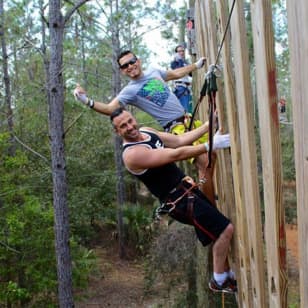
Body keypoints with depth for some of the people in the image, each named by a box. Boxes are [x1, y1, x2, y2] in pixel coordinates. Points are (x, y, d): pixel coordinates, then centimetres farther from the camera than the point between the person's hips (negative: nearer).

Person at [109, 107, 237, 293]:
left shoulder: (146, 131, 6)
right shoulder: (132, 154, -23)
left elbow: (180, 140, 8)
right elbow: (176, 154, -28)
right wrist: (211, 145, -27)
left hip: (186, 188, 9)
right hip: (179, 200, -9)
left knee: (221, 229, 14)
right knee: (225, 229, -10)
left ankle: (228, 275, 30)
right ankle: (219, 281, 6)